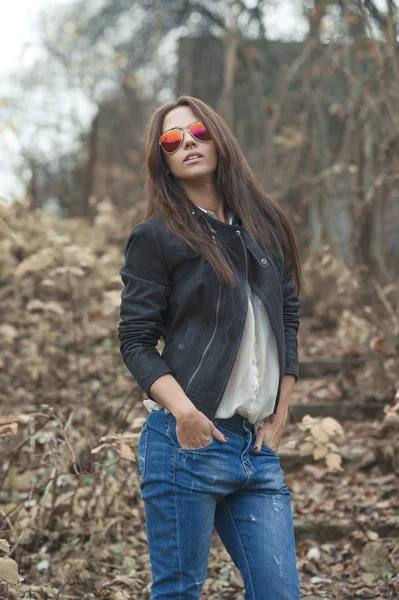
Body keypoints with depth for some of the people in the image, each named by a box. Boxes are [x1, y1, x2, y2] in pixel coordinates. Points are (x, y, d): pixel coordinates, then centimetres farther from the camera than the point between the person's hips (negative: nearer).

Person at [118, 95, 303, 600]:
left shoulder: (266, 228, 15)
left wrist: (280, 413, 9)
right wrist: (183, 409, -19)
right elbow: (136, 342, -4)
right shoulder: (155, 237, 0)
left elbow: (289, 321, 18)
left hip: (258, 448, 5)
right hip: (188, 443, -5)